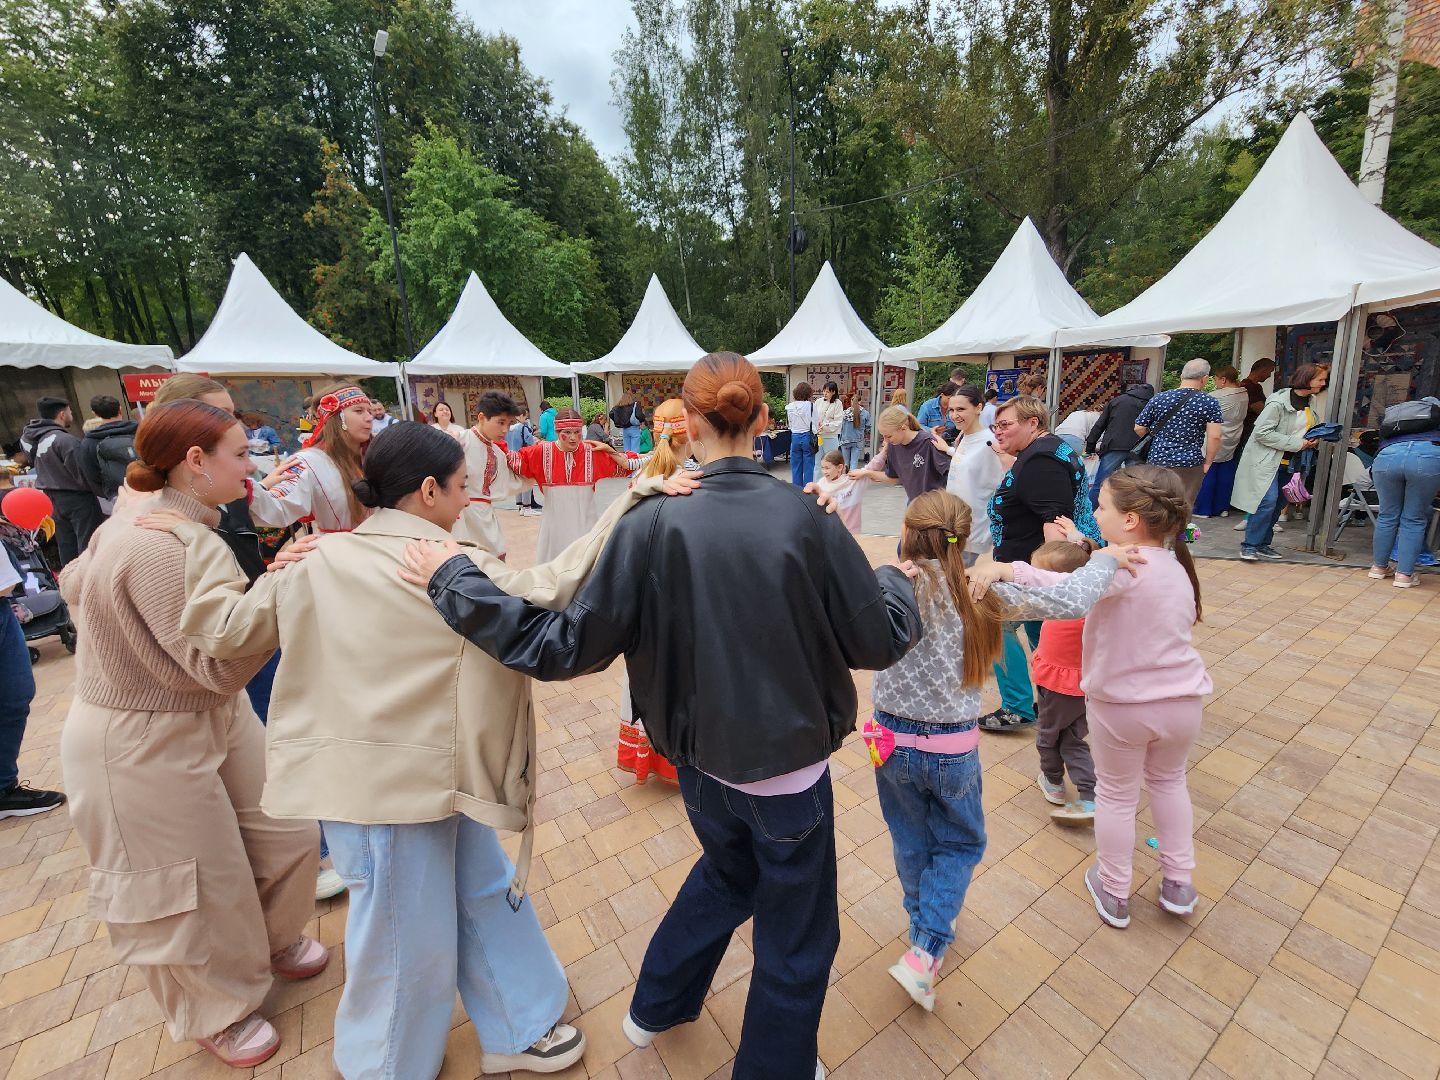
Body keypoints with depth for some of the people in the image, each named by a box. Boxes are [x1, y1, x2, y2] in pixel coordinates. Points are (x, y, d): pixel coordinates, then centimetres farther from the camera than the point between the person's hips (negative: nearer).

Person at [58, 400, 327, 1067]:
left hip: (214, 718, 9)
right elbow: (219, 666, -30)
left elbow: (75, 582, 17)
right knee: (190, 887, 12)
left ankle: (272, 942, 45)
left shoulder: (152, 518, 1)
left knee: (288, 829, 16)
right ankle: (218, 1013, 38)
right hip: (143, 744, -9)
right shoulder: (159, 547, -30)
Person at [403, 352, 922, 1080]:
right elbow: (881, 641, -10)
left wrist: (453, 580, -5)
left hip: (701, 762, 4)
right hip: (789, 767, -3)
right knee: (796, 938, 24)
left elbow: (568, 647, -15)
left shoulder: (653, 525, -17)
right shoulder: (805, 517, -18)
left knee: (727, 872, 35)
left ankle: (656, 1007, 56)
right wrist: (896, 581, 11)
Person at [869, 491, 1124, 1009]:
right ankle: (926, 952, 16)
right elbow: (1070, 602, -9)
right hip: (954, 749, 0)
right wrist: (1104, 559, 9)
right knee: (959, 844, 25)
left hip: (895, 742, 0)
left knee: (912, 845, 24)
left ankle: (924, 934, 45)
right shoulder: (980, 590, -15)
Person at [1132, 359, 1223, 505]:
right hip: (1190, 464, -1)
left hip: (1158, 460, 2)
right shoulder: (1209, 403, -4)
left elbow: (1139, 429, 5)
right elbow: (1214, 437, -11)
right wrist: (1207, 463, 0)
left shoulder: (1158, 399, 2)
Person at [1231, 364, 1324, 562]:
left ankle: (1263, 544, 19)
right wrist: (1296, 443, -19)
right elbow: (1262, 432, -21)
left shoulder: (1309, 403, 10)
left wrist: (1311, 440, 3)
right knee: (1268, 501, -17)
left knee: (1278, 504, 10)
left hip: (1290, 463, 9)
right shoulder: (1279, 402, -16)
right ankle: (1249, 545, -9)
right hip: (1267, 460, -9)